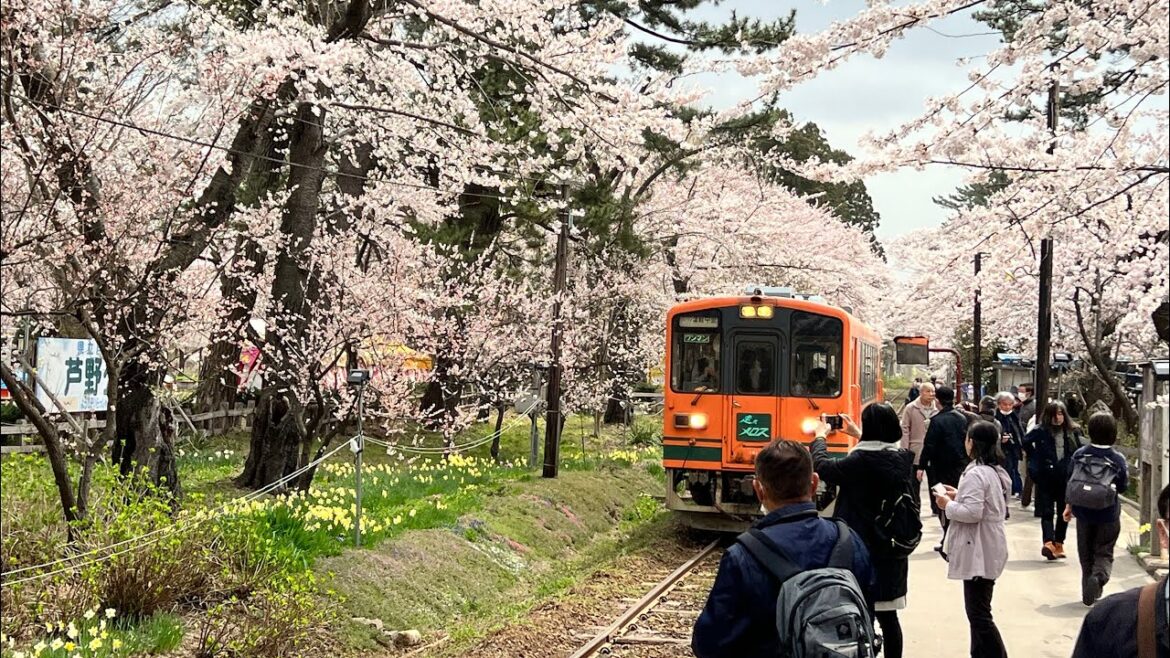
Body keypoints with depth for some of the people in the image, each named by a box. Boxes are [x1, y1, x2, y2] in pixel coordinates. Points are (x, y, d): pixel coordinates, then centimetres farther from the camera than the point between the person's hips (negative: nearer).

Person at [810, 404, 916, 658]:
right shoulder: (903, 459, -1)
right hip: (893, 551, 6)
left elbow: (821, 466, -7)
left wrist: (820, 436, 11)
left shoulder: (860, 461, -20)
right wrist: (858, 435, 31)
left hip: (862, 550, -6)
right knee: (888, 616, 14)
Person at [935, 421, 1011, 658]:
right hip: (987, 548, 11)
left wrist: (948, 505, -10)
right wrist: (960, 496, 13)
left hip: (979, 551, -11)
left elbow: (972, 513, -25)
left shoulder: (975, 473, -19)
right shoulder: (996, 471, 12)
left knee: (979, 614, -7)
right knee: (978, 610, 18)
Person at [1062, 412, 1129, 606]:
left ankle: (1089, 594, 20)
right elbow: (1122, 487, -3)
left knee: (1086, 554, 15)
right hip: (1109, 515, -2)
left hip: (1083, 512, 2)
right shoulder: (1118, 459, -12)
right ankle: (1099, 577, -21)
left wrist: (1069, 506, 11)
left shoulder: (1079, 455, -7)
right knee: (1104, 553, 8)